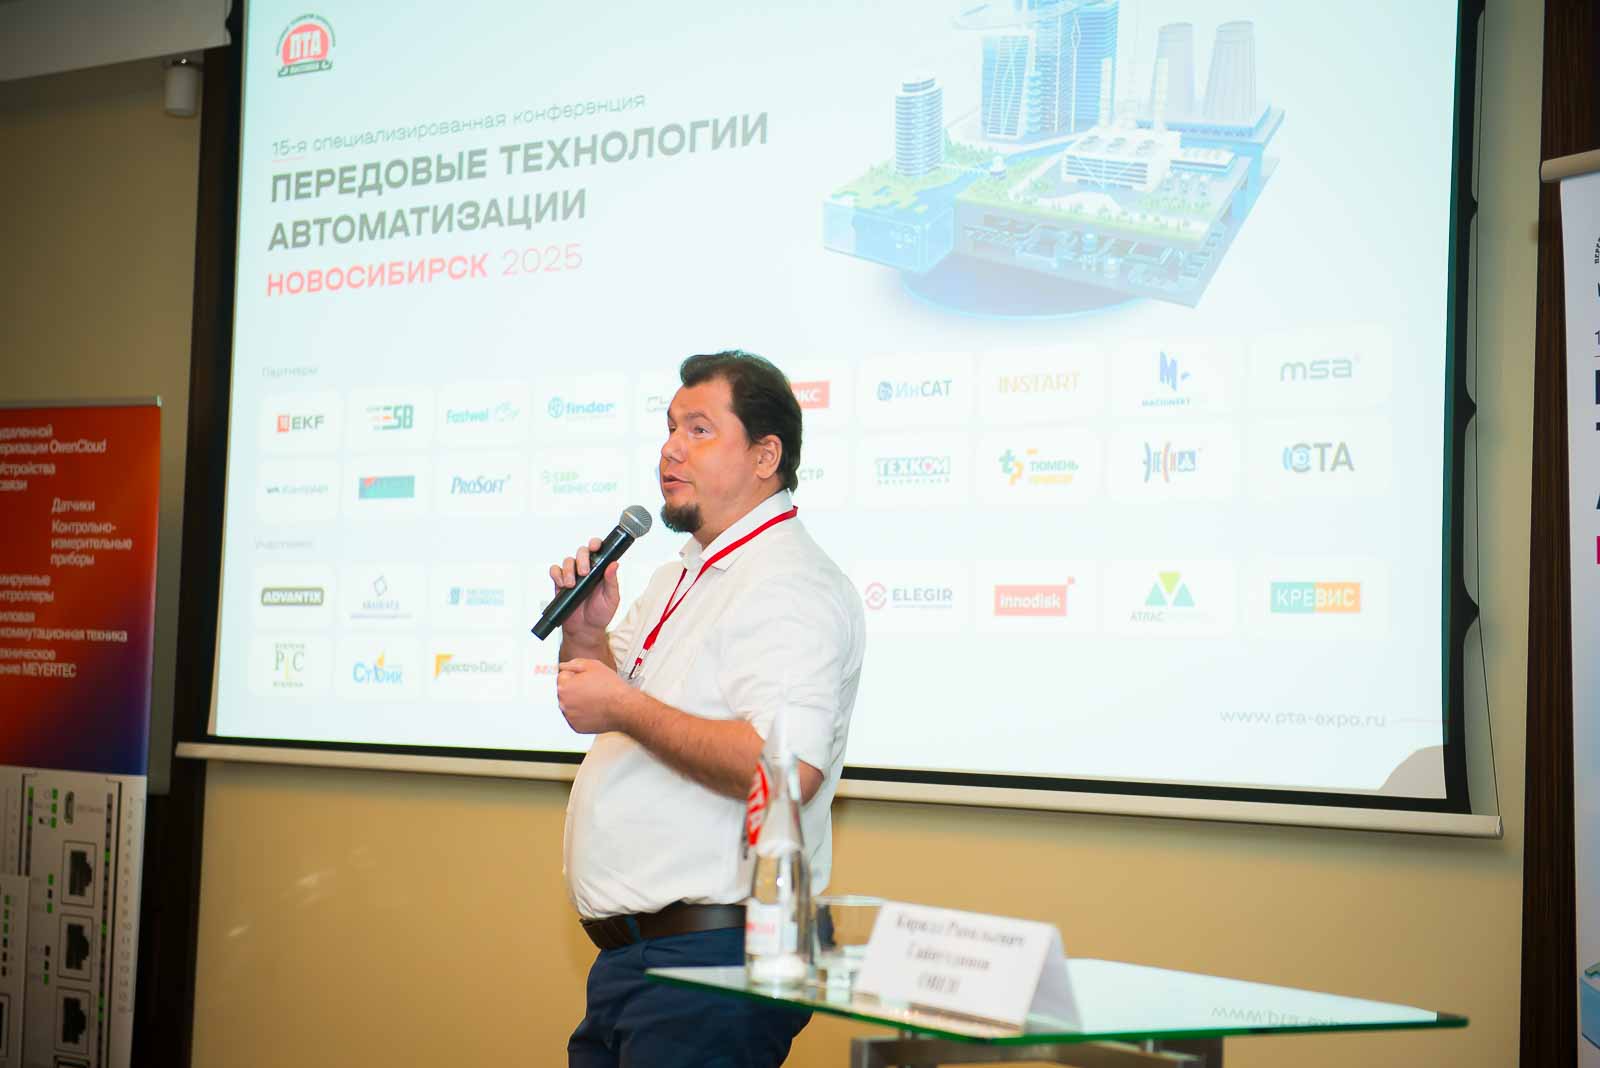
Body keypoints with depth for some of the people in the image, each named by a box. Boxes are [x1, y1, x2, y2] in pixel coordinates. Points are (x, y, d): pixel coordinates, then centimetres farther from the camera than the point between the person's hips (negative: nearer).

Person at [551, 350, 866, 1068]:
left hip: (709, 950, -9)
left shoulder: (789, 587, -15)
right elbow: (595, 703, 25)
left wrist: (624, 707, -21)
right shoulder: (681, 578, 17)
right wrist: (586, 631, 4)